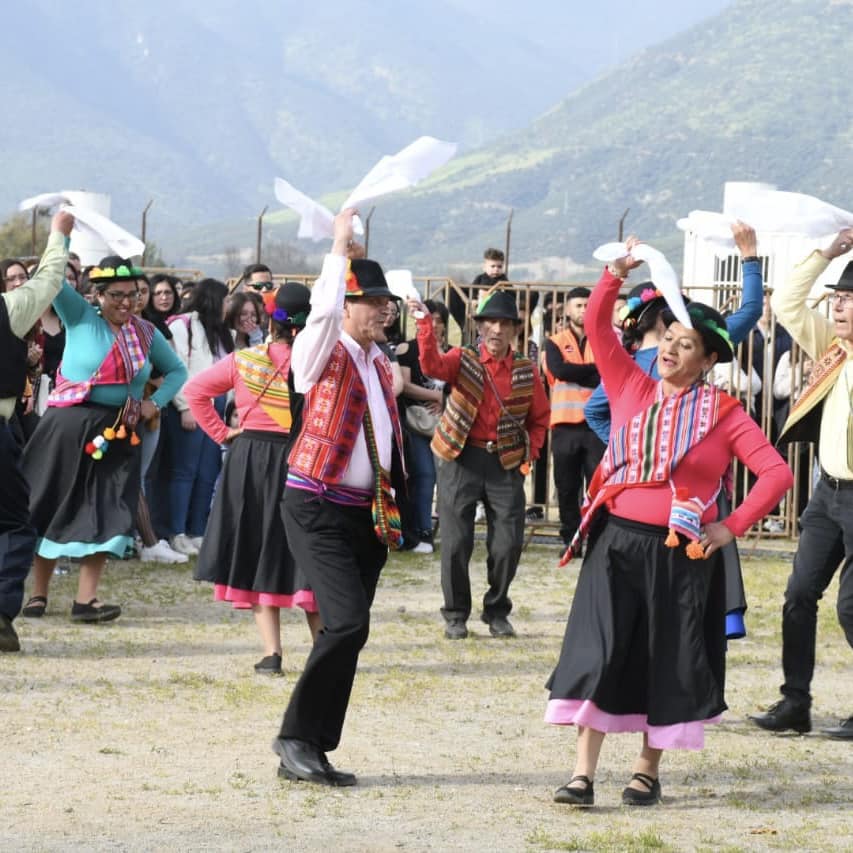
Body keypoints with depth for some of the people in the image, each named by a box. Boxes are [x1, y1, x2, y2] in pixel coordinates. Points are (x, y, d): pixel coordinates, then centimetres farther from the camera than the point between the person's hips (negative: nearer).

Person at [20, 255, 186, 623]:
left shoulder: (146, 334, 8)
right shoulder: (80, 318, -2)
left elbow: (177, 371, 18)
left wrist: (156, 402, 2)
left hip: (117, 436, 3)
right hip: (68, 427, -3)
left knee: (105, 516, -3)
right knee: (51, 510, 4)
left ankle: (85, 600, -2)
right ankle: (38, 594, 13)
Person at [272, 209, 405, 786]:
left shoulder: (380, 363, 15)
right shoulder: (323, 354, -6)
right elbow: (324, 313, -28)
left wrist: (393, 507, 18)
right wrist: (340, 248, -21)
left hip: (369, 514, 7)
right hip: (319, 510, -7)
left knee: (347, 632, 5)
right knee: (348, 624, -20)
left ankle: (313, 752, 11)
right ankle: (297, 736, -7)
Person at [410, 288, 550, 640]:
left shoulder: (527, 372, 4)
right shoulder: (463, 360, -1)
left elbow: (539, 419, 14)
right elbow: (432, 364, -22)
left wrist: (530, 455, 0)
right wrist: (425, 323, -35)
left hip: (505, 464, 2)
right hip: (462, 461, -1)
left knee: (508, 544, 1)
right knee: (456, 543, -2)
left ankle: (496, 612, 21)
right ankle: (455, 615, 13)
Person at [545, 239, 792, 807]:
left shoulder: (722, 413, -2)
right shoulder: (632, 387, 7)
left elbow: (776, 472, -5)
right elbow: (597, 325, 2)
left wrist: (731, 529, -7)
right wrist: (617, 272, -11)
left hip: (681, 553, -2)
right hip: (617, 543, 2)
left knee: (667, 664, 6)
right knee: (597, 653, -6)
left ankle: (649, 770, 21)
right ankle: (584, 773, -7)